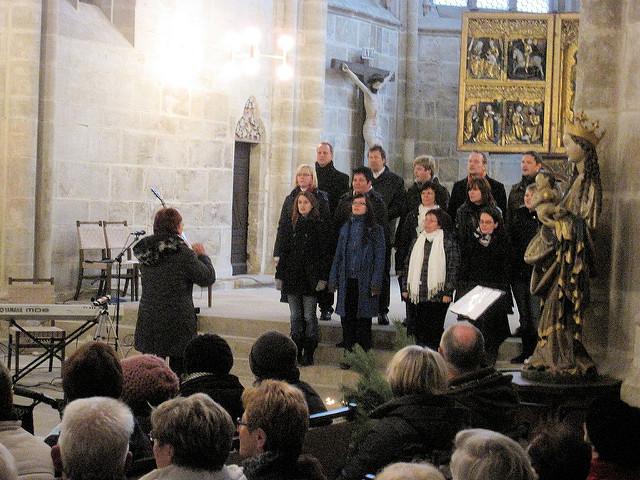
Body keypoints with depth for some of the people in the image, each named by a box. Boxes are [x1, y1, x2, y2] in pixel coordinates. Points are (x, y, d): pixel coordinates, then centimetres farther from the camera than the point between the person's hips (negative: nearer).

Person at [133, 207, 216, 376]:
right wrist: (202, 255, 9)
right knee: (179, 369, 2)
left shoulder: (146, 251, 5)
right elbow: (208, 278, -8)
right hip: (177, 322, -6)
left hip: (148, 319, 6)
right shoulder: (182, 254, -15)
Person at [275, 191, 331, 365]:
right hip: (292, 277, 4)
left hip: (310, 277, -4)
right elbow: (283, 252, 12)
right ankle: (296, 352, 11)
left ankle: (308, 354, 5)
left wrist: (323, 278, -11)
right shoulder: (292, 226, 10)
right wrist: (279, 275, 7)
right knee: (295, 316, 6)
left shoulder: (318, 226, -1)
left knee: (309, 316, -1)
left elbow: (324, 253, -3)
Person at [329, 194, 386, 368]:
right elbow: (338, 254, 16)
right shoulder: (346, 228, 13)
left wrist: (375, 283, -10)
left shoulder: (375, 230, 0)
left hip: (364, 282, -4)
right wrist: (333, 278, 10)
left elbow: (379, 258, -3)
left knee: (363, 320, -1)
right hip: (347, 281, 4)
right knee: (347, 318, 5)